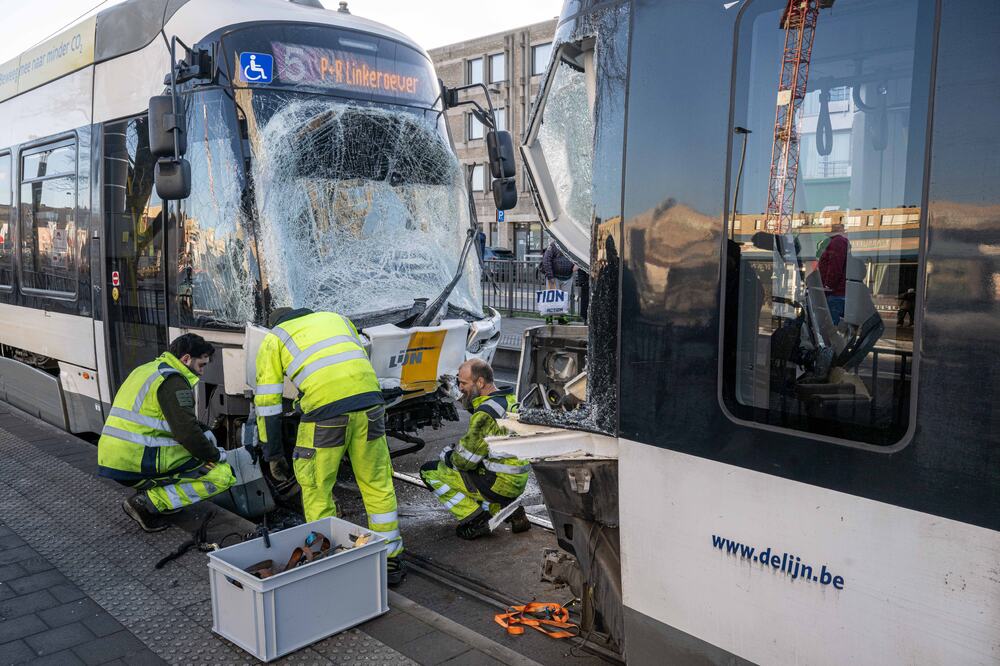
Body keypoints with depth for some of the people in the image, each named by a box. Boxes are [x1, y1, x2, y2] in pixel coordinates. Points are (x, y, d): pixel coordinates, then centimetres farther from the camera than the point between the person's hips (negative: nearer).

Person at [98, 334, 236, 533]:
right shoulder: (173, 380, -11)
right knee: (222, 475, -9)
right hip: (137, 462, -10)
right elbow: (186, 432, -17)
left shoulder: (149, 369, 20)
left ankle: (147, 490, 11)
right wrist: (215, 455, -2)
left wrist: (203, 432, 15)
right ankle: (148, 502, -12)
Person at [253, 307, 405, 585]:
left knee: (316, 489, 15)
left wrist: (273, 455, 23)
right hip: (369, 399, 4)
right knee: (378, 484, 16)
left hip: (325, 408, -4)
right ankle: (391, 562, 25)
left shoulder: (272, 340, 21)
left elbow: (267, 403, 17)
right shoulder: (336, 318, 31)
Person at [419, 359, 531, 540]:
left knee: (430, 472, -1)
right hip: (519, 481, 9)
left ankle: (476, 520, -1)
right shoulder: (509, 399, 7)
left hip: (501, 484, -9)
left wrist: (447, 455, 2)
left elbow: (464, 461, -18)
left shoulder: (485, 414, -22)